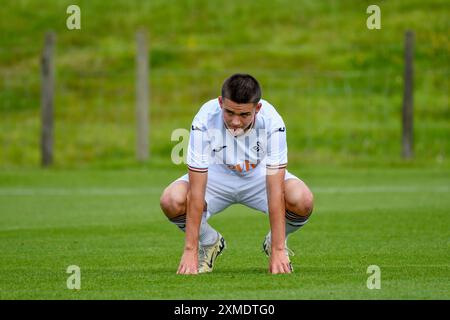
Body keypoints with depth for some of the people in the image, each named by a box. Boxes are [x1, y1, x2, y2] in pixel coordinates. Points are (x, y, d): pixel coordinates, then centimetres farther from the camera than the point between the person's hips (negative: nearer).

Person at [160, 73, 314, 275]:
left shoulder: (272, 121, -32)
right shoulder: (205, 120, -33)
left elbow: (275, 190, -34)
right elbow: (196, 191, -32)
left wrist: (278, 251, -37)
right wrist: (190, 251, -33)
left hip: (259, 174, 0)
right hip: (217, 175, 0)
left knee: (302, 201, -31)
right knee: (171, 201, -30)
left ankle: (275, 244, 4)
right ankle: (209, 242, 4)